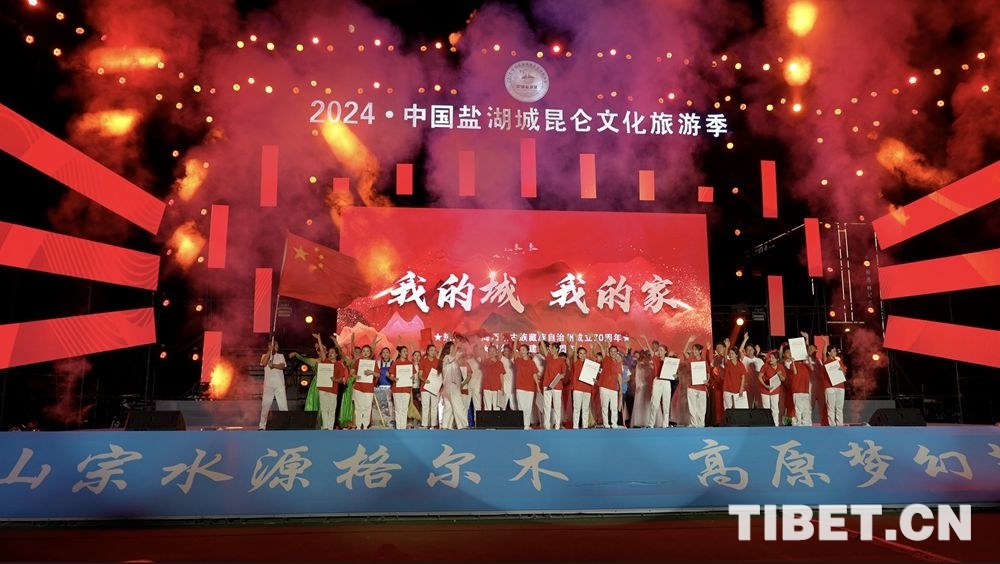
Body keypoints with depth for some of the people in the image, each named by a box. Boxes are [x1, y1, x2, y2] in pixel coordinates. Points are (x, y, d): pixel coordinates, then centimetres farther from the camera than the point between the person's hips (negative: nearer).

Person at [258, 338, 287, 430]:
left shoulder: (281, 356, 10)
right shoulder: (264, 355, 9)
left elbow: (282, 366, -7)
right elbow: (263, 363, -13)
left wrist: (273, 365, -25)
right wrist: (269, 351, -13)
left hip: (280, 385, 0)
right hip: (268, 385, 0)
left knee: (283, 406, -5)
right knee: (265, 406, 0)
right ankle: (262, 426, 8)